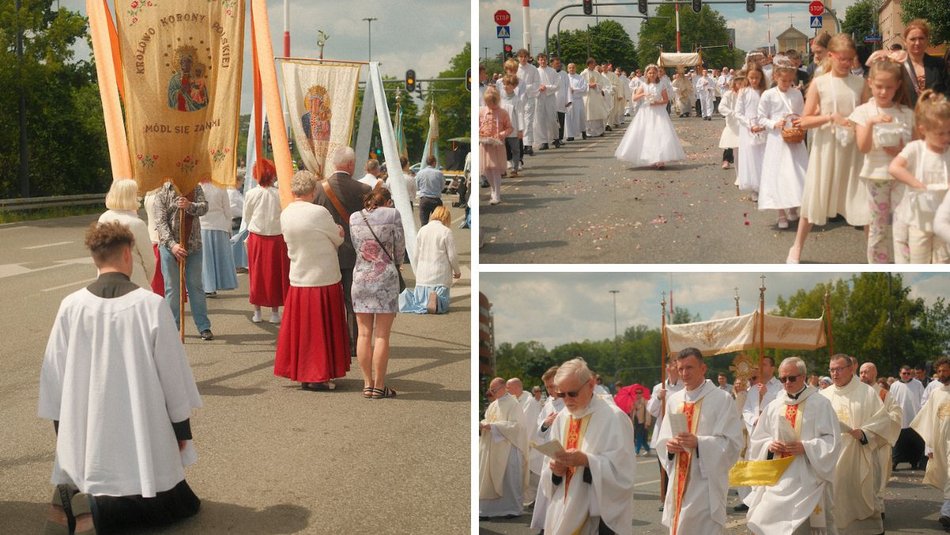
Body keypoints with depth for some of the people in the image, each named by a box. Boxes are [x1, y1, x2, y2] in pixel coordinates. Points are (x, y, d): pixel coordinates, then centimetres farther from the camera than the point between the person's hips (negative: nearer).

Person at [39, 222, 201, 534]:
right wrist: (182, 427, 8)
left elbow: (54, 374, 2)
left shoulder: (71, 307, -7)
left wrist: (63, 429, 17)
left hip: (86, 442, 3)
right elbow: (173, 371, -6)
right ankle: (97, 509, -8)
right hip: (142, 436, -3)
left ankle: (71, 500, -8)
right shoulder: (151, 305, -14)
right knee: (182, 504, 14)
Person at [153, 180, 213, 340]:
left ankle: (204, 326, 11)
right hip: (170, 246, -2)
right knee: (172, 288, 3)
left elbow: (204, 207, -11)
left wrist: (189, 206, -33)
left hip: (193, 246, 2)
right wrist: (172, 244, -21)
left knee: (195, 285, 7)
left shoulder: (195, 188, 5)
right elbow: (160, 222, -10)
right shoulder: (162, 192, -3)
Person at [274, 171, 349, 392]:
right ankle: (319, 376, 8)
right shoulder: (319, 212, -17)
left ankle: (302, 373, 19)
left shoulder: (285, 214, 1)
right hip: (323, 279, -6)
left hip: (298, 280, 6)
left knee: (300, 326, 12)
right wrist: (339, 232, 18)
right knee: (321, 328, 3)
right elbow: (338, 239, -4)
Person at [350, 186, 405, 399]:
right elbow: (400, 250, 2)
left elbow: (356, 247, 12)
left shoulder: (354, 218, 6)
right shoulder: (393, 215, -4)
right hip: (386, 278, -3)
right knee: (382, 335, 0)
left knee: (364, 334, 7)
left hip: (360, 277, 4)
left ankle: (367, 384, 9)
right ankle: (379, 386, 2)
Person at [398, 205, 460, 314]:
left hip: (422, 277, 4)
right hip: (440, 277, -4)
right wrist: (457, 271, 15)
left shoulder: (422, 230, 8)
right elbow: (452, 256, -3)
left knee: (418, 303, 11)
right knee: (442, 306, 0)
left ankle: (406, 297, -20)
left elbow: (416, 256, 12)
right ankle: (436, 301, -35)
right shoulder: (446, 231, -6)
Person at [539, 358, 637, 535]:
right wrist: (555, 469, -10)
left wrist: (586, 461, -25)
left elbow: (622, 469, -15)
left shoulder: (613, 417, -10)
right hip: (564, 510, 5)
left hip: (599, 514, -5)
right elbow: (550, 474, 12)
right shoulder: (561, 419, 8)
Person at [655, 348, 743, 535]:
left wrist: (699, 442, -23)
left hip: (706, 484, -5)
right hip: (679, 482, 5)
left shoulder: (721, 399, -5)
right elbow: (662, 440, 14)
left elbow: (731, 442, -11)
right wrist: (669, 445, -8)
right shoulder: (675, 400, 12)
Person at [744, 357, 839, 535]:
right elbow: (757, 440, 14)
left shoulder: (820, 404, -1)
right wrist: (769, 445, -7)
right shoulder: (774, 406, 10)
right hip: (777, 478, 4)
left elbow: (831, 440, -4)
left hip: (806, 478, -4)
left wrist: (806, 447, -17)